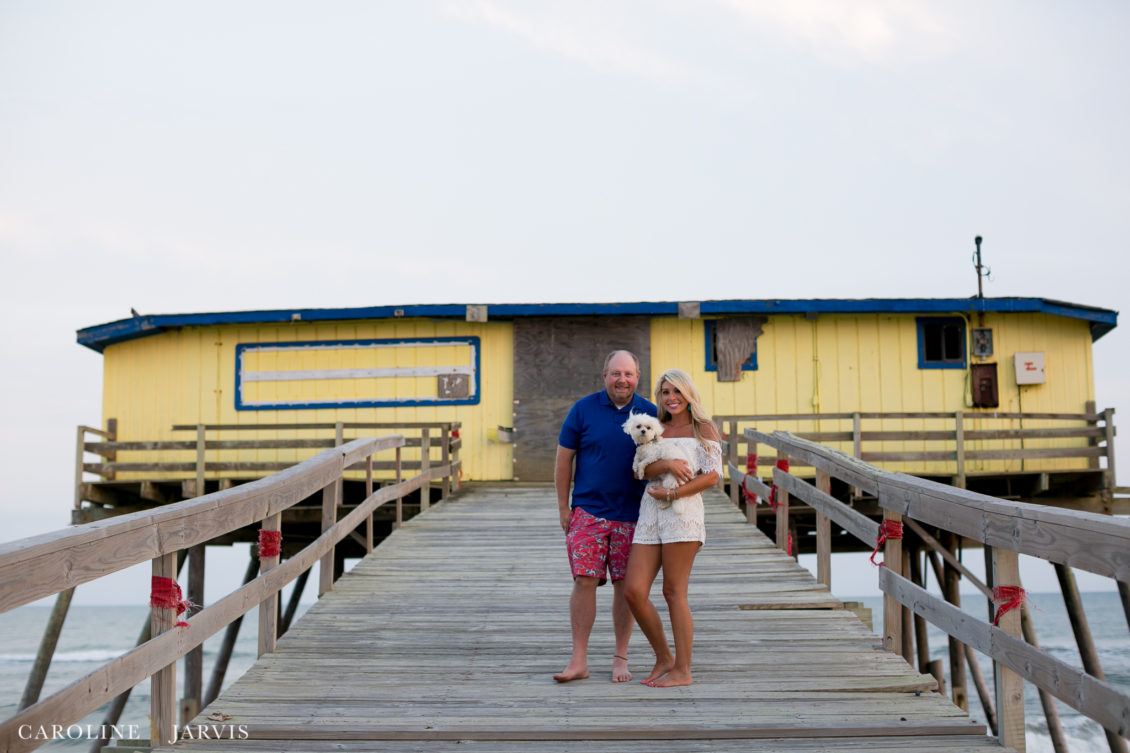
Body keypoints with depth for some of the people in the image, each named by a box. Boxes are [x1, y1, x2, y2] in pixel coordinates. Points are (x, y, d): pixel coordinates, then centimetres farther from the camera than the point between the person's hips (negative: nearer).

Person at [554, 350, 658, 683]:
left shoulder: (649, 414, 3)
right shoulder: (583, 409, 0)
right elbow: (564, 459, 4)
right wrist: (563, 508, 2)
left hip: (632, 515, 1)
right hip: (588, 512, -1)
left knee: (626, 585, 4)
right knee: (585, 580, -6)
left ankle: (620, 658, 17)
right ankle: (579, 661, 2)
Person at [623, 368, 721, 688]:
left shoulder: (703, 429, 6)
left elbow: (712, 475, -5)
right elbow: (641, 470, 5)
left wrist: (672, 493, -13)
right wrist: (667, 464, -15)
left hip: (683, 510, -5)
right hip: (650, 514, 5)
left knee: (674, 592, -4)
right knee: (633, 591, -2)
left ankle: (682, 670, 6)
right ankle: (664, 658, 14)